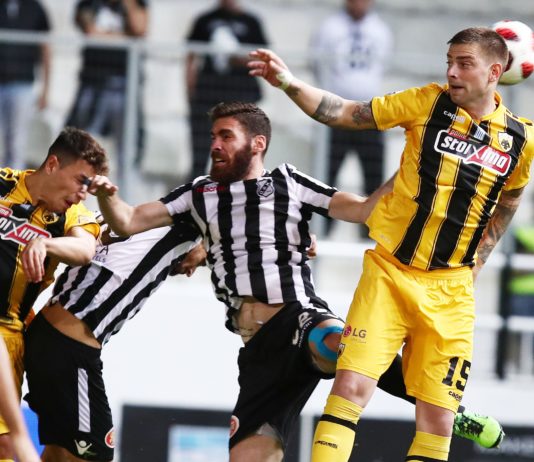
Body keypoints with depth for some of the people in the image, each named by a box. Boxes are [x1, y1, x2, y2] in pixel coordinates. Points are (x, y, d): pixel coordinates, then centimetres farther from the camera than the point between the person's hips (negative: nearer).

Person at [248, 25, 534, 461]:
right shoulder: (427, 102, -4)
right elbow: (345, 113, -3)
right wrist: (288, 82, -16)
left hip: (450, 290, 1)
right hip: (389, 273, -1)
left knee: (438, 421, -1)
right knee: (351, 386, -15)